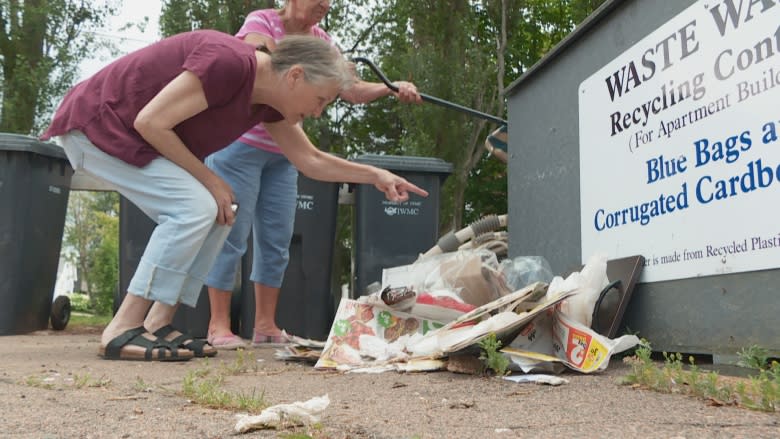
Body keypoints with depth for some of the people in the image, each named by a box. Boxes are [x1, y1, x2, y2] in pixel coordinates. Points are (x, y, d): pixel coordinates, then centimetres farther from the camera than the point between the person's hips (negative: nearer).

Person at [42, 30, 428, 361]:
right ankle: (121, 331, -17)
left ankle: (157, 325, 1)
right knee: (194, 207, -21)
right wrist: (209, 180, -18)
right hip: (95, 125, -9)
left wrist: (375, 175, 5)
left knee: (216, 213, 1)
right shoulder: (227, 62, -29)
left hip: (131, 137, 9)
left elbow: (312, 161, 9)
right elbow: (150, 122, -27)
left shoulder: (267, 99, 0)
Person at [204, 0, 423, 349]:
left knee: (276, 240, 5)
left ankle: (265, 325, 13)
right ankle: (218, 325, 5)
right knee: (232, 234, -5)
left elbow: (352, 90, -2)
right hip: (240, 145, -6)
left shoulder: (321, 40, 6)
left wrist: (391, 88, -20)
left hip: (282, 153, 6)